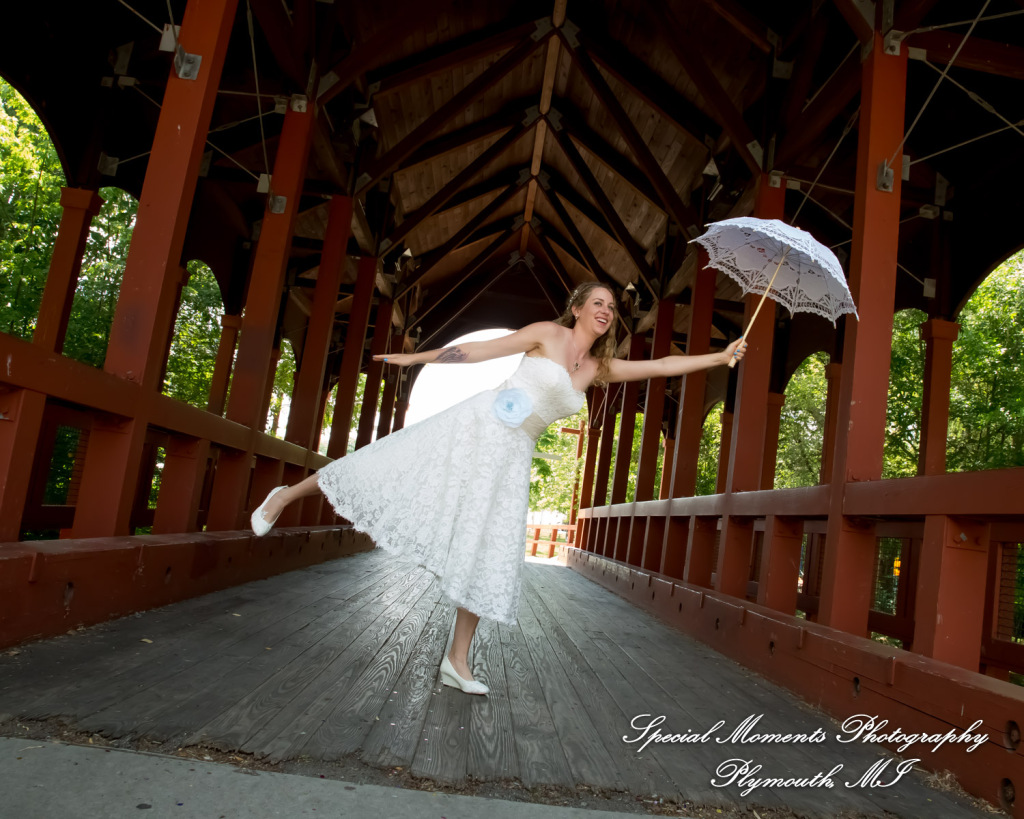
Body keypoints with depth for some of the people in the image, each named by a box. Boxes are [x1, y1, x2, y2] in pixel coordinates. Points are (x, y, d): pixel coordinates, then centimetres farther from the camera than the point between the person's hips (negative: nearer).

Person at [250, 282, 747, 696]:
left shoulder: (598, 368, 13)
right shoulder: (549, 333, -1)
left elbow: (659, 366, 14)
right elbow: (479, 351, -1)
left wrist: (720, 357, 12)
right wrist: (415, 358, -1)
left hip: (510, 457, 5)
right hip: (477, 427, -4)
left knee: (488, 556, 1)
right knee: (396, 465, -8)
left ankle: (457, 662, 10)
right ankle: (286, 495, 16)